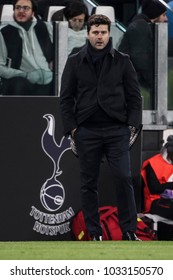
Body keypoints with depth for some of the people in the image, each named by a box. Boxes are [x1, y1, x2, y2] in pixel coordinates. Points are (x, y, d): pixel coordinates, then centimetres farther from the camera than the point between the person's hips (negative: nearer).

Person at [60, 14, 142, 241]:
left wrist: (132, 125, -3)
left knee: (123, 178, -10)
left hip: (117, 130, -1)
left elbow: (134, 96, 6)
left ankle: (129, 230, -4)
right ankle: (94, 232, 10)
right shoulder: (75, 62, 5)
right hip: (87, 131, 1)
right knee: (89, 184, 4)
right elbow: (66, 98, 5)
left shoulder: (122, 61, 5)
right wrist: (71, 128, -3)